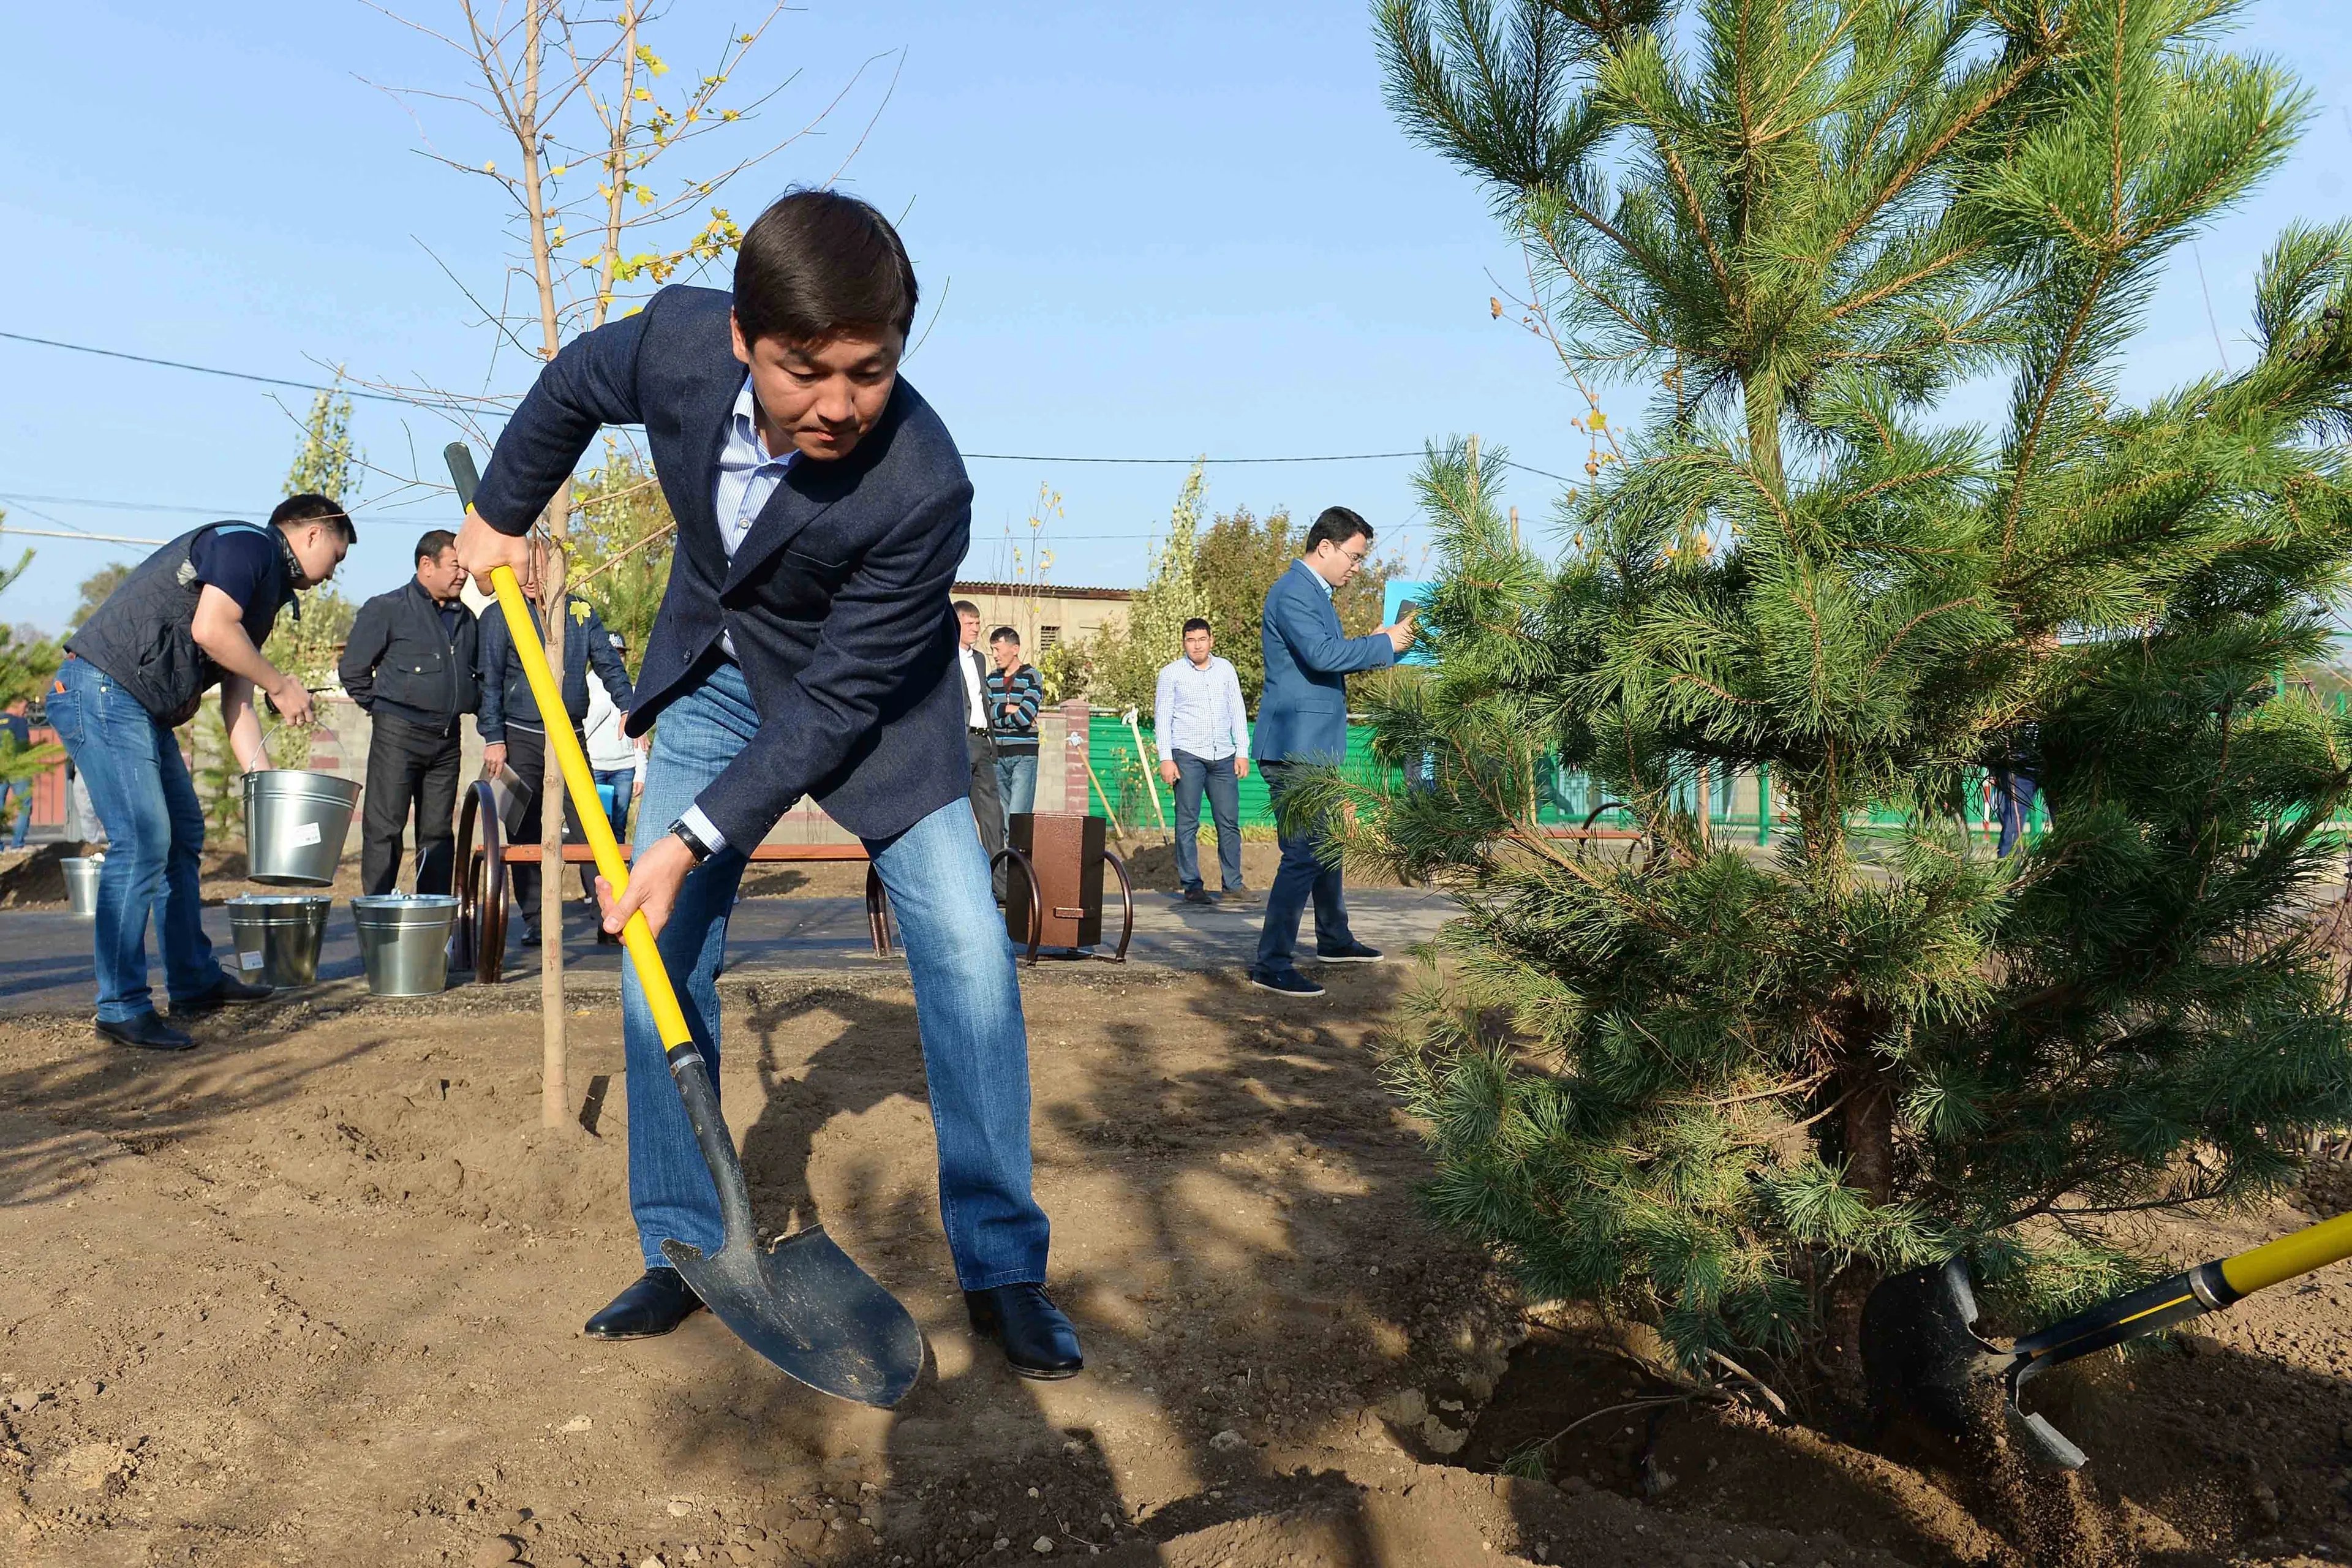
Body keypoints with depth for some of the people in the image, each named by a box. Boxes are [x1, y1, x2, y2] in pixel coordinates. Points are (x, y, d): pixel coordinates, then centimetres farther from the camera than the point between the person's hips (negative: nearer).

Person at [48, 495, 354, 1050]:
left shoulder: (267, 588, 21)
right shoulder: (246, 543, -7)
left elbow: (236, 694, 19)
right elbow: (210, 630, -22)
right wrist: (282, 685, -10)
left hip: (145, 711, 11)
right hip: (103, 691, -11)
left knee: (183, 834, 15)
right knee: (142, 840, -13)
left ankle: (195, 982, 25)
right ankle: (122, 1007, -7)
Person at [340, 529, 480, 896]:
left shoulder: (465, 617, 16)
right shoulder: (387, 609, -2)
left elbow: (482, 672, 28)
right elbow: (352, 669, 0)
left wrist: (471, 704, 14)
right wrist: (382, 708, 2)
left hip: (448, 738, 6)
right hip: (398, 736, -6)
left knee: (438, 831, 8)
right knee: (384, 828, -4)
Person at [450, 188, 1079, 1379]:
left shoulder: (923, 487, -36)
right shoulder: (677, 339, -24)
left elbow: (836, 702, -30)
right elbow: (574, 388, 2)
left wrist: (695, 839, -31)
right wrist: (501, 512, 14)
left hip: (865, 694, -3)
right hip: (716, 675, 4)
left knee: (968, 955, -12)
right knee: (660, 953, -1)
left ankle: (1002, 1269, 1)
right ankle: (682, 1248, 14)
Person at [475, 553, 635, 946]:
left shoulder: (581, 612, 9)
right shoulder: (499, 617, 1)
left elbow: (609, 664, 10)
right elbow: (489, 681, -2)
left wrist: (628, 707, -5)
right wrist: (493, 738, -9)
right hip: (520, 737, -1)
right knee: (525, 833, 2)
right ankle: (536, 921, 9)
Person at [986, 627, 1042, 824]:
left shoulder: (1031, 677, -3)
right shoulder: (992, 678, 14)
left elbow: (1025, 717, -15)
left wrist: (997, 720, -3)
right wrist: (1007, 709, -9)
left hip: (1024, 755, -5)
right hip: (998, 755, 5)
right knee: (1002, 819, 5)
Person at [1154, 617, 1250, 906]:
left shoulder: (1226, 669, 13)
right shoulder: (1171, 673, 4)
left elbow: (1237, 712, 15)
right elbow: (1162, 717, 2)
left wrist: (1242, 752, 8)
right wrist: (1165, 759, -6)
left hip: (1223, 755, 3)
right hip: (1187, 755, -3)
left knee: (1230, 822, 1)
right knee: (1188, 823, -3)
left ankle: (1232, 885, 7)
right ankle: (1192, 886, 2)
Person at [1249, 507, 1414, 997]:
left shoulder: (1315, 592, 17)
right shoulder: (1292, 591, -15)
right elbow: (1321, 654, -28)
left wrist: (1374, 645, 7)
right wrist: (1385, 643, -18)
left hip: (1316, 745, 11)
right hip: (1295, 747, -11)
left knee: (1326, 844, 21)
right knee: (1304, 853, -10)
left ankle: (1334, 939, 36)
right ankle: (1271, 965, -4)